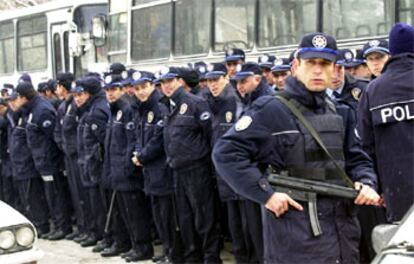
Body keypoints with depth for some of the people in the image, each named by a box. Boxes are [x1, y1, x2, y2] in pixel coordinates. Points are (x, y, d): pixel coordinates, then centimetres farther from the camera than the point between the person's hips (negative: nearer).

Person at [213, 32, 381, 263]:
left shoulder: (340, 114, 14)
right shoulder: (271, 110, -8)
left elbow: (356, 159, 18)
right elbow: (226, 153, -14)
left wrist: (366, 183, -4)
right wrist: (266, 194, -19)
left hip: (343, 230, 7)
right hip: (294, 233, -6)